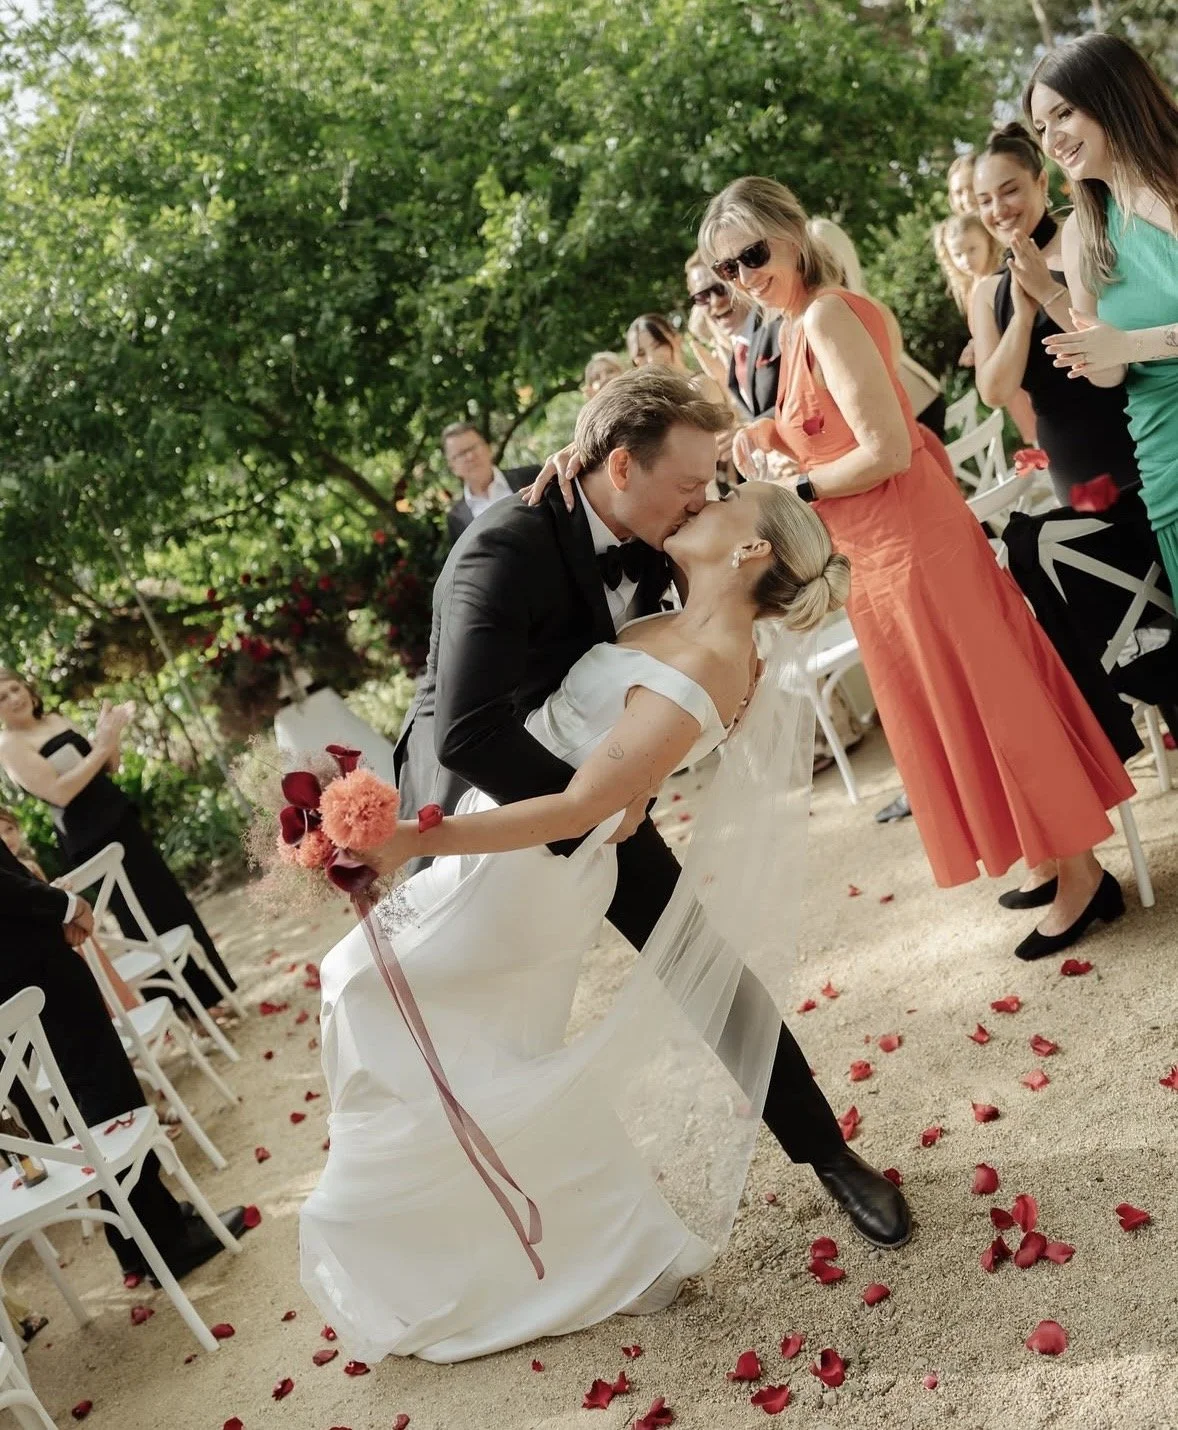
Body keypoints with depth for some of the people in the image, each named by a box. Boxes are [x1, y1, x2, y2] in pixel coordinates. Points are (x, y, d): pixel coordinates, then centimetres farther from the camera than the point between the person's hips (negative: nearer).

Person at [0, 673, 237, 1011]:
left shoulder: (55, 720, 10)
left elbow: (108, 767, 14)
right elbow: (59, 792, -23)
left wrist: (111, 736, -5)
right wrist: (101, 747, -23)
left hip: (118, 817, 8)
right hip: (90, 837, -8)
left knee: (167, 895, 14)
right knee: (144, 916, 0)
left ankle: (208, 988, 28)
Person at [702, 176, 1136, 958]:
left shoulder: (825, 315, -17)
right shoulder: (811, 320, 12)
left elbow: (885, 451, -23)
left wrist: (793, 491, -13)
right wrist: (773, 435, 3)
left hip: (909, 549, -10)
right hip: (887, 553, 10)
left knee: (984, 704, 2)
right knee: (979, 703, 16)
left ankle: (1079, 878, 16)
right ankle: (1071, 861, 29)